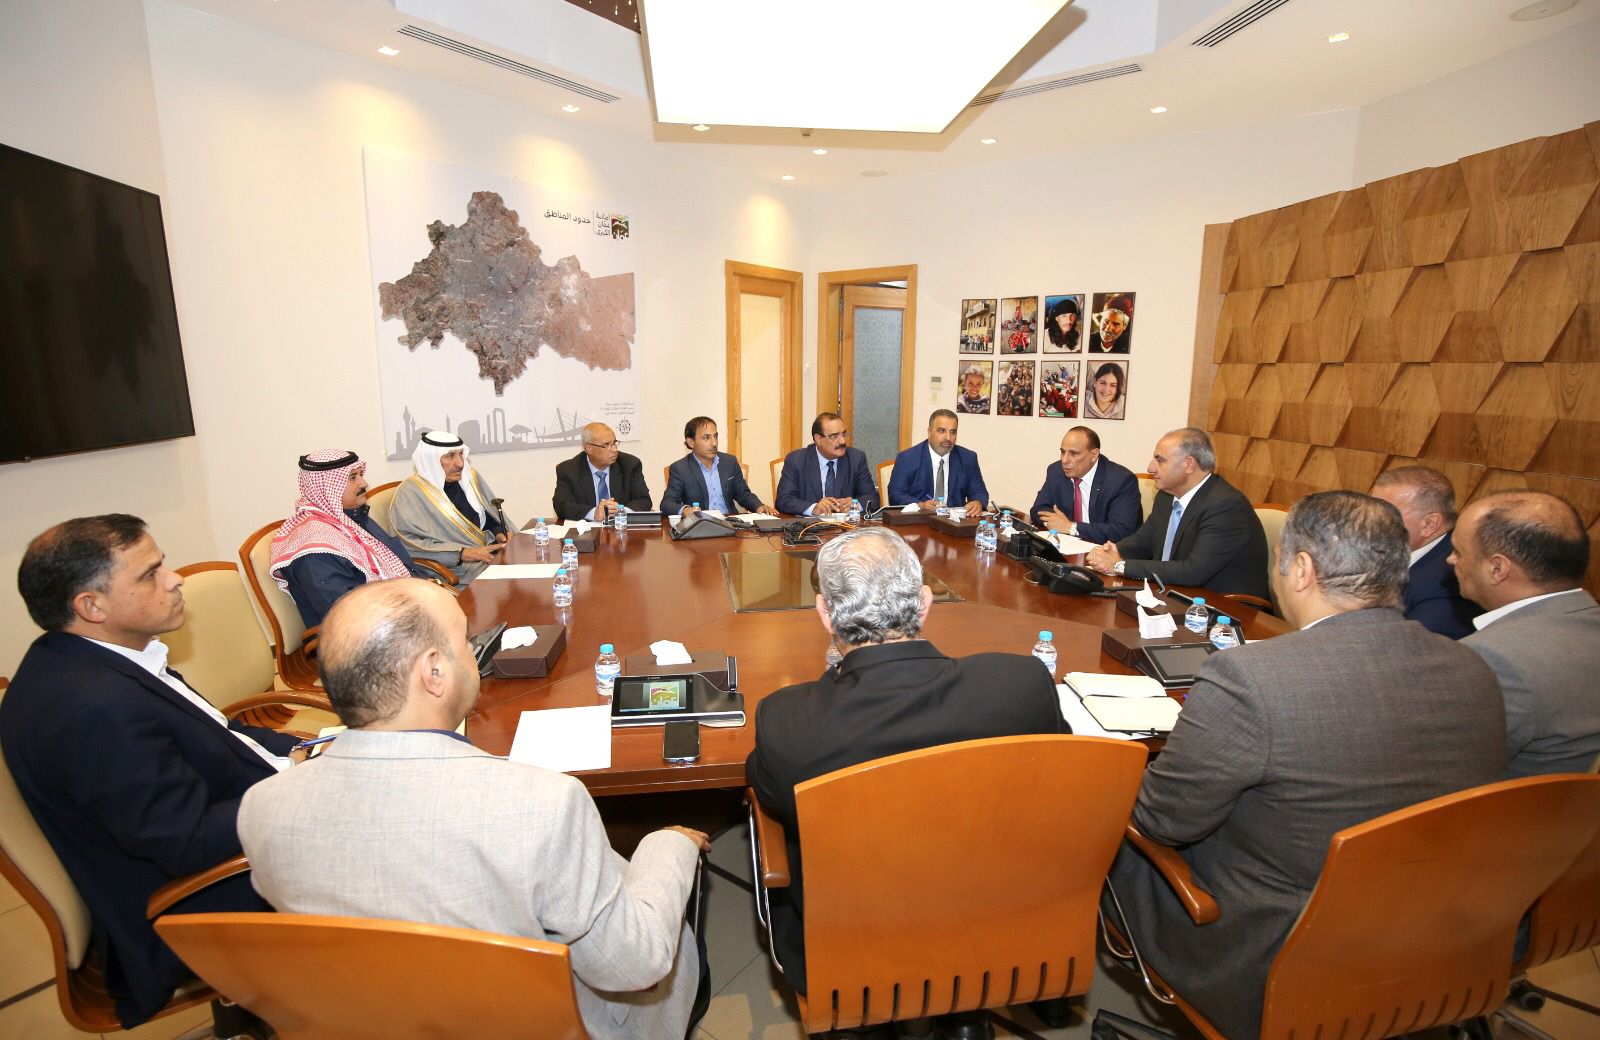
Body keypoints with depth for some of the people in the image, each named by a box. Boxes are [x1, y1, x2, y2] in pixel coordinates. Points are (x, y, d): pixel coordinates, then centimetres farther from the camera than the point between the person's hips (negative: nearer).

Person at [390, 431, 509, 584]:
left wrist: (499, 533, -2)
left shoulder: (470, 476, 9)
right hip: (453, 570, -7)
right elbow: (410, 542, -16)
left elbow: (492, 515, 19)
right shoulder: (410, 493, -8)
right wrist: (461, 553, -22)